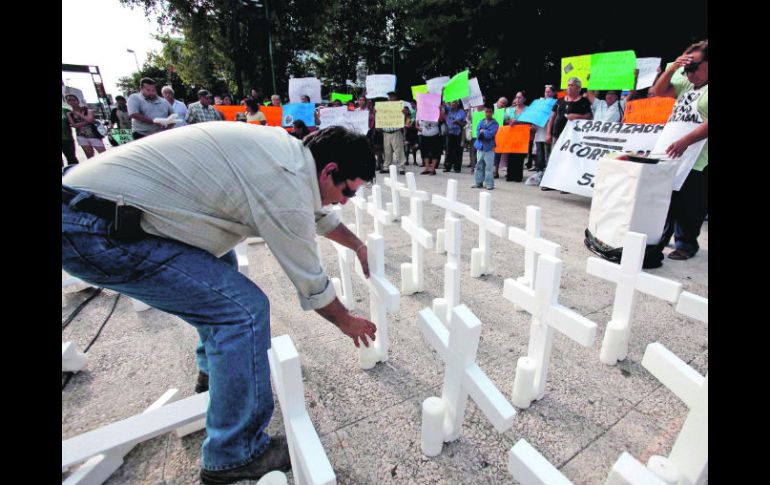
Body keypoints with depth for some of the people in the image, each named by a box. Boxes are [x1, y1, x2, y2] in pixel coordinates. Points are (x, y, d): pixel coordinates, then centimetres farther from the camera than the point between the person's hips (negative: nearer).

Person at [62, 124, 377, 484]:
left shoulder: (287, 150, 6)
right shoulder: (286, 186, -21)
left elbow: (316, 212, 24)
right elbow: (311, 284, -10)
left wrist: (358, 246, 33)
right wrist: (347, 322, 8)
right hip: (92, 230, -11)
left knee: (218, 266, 25)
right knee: (244, 308, -15)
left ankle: (215, 366, 40)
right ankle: (233, 456, 4)